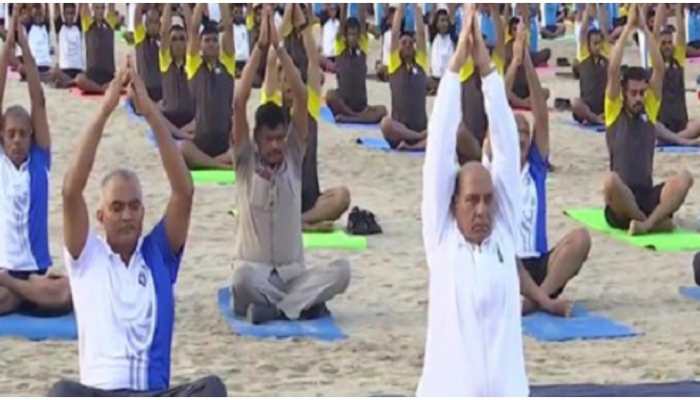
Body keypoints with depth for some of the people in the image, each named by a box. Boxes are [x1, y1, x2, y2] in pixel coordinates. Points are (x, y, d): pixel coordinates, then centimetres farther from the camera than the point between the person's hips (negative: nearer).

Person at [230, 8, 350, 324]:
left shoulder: (294, 158, 6)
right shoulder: (245, 161, 1)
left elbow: (302, 98, -5)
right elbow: (239, 102, -13)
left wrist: (279, 48, -11)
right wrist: (259, 48, -14)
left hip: (292, 272, 3)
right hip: (254, 271, -3)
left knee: (342, 270, -27)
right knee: (244, 277, -40)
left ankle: (269, 307, -21)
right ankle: (303, 304, -18)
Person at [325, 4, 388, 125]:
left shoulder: (363, 48, 6)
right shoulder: (340, 48, 2)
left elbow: (362, 21, -2)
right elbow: (342, 22, -7)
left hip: (361, 106, 2)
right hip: (343, 102, -2)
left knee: (382, 110, -25)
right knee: (330, 95, -35)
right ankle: (360, 116, -20)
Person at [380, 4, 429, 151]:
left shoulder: (421, 63, 11)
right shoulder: (394, 64, 6)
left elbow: (421, 33, 6)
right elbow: (395, 33, 0)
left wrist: (416, 6, 6)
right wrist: (401, 5, 3)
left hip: (422, 129, 2)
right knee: (386, 123, -36)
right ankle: (424, 138, -20)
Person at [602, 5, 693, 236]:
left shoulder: (649, 110, 12)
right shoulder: (614, 110, 5)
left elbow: (660, 69, 2)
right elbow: (613, 70, -8)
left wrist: (645, 28, -2)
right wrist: (628, 27, -7)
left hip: (648, 196, 3)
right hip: (620, 207, -3)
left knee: (684, 178, -24)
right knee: (611, 180, -38)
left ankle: (647, 222, -33)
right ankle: (657, 220, -20)